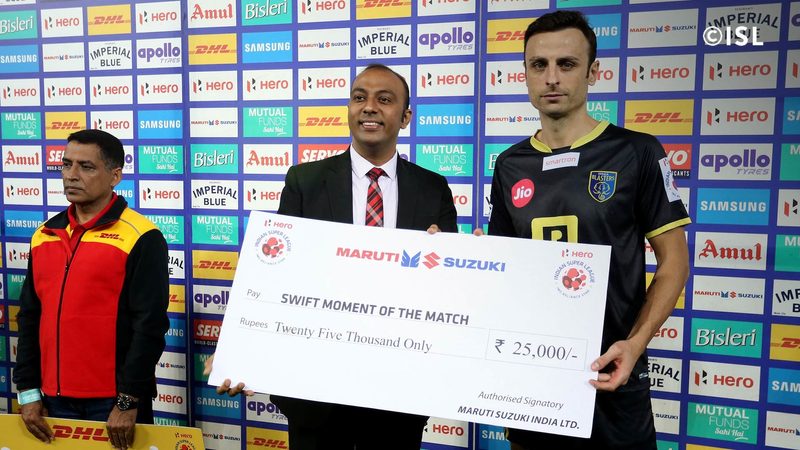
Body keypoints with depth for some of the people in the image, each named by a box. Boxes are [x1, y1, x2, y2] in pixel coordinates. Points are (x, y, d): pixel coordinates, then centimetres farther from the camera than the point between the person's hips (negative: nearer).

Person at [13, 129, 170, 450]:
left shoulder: (141, 238, -12)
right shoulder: (44, 235, 8)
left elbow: (150, 324, -15)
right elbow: (30, 317, 11)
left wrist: (129, 401, -14)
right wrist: (28, 391, 7)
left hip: (114, 400, -5)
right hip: (54, 398, 6)